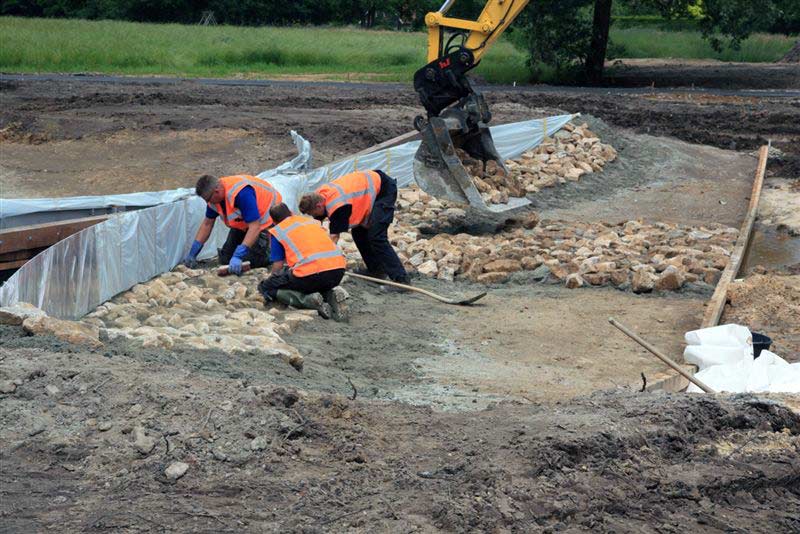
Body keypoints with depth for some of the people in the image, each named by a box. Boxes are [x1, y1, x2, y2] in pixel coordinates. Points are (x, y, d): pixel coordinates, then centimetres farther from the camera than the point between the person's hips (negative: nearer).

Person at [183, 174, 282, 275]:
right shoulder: (215, 195, -11)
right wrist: (192, 253, 2)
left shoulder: (241, 193, -37)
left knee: (251, 261, -20)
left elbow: (255, 227, -38)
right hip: (243, 223, 8)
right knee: (225, 259, 3)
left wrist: (238, 256, -43)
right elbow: (207, 224, 3)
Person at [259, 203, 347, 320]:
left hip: (311, 274, -6)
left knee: (265, 287, 12)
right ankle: (327, 296, 6)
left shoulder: (278, 230, 11)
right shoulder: (311, 220, 26)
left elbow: (278, 266, 10)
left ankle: (308, 299, -9)